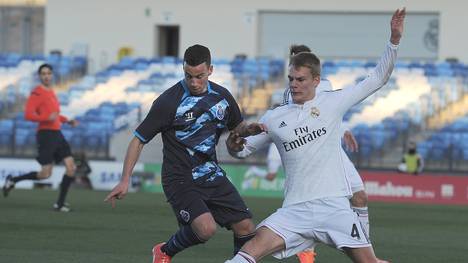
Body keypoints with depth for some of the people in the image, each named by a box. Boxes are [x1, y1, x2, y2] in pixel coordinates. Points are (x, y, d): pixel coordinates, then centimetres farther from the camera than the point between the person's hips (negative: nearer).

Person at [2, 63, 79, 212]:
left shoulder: (51, 92, 16)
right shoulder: (37, 93, -10)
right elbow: (28, 115, -19)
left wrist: (67, 121, 17)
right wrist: (48, 118, -29)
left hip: (57, 134, 8)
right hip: (46, 134, -8)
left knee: (71, 168, -2)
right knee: (45, 174, -10)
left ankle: (60, 203, 5)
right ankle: (12, 181, 11)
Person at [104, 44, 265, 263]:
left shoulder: (222, 97, 3)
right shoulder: (169, 102, -14)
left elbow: (236, 127, 22)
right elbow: (138, 140, -8)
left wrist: (250, 129, -2)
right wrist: (125, 181, -15)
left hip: (212, 175, 6)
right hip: (180, 179, -6)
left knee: (246, 229, -2)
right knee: (206, 228, -25)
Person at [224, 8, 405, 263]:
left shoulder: (332, 103, 7)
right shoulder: (274, 118, 11)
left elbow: (377, 78, 10)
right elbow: (244, 149, 20)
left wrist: (394, 40, 0)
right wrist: (234, 146, -4)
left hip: (334, 206, -1)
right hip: (295, 211, 1)